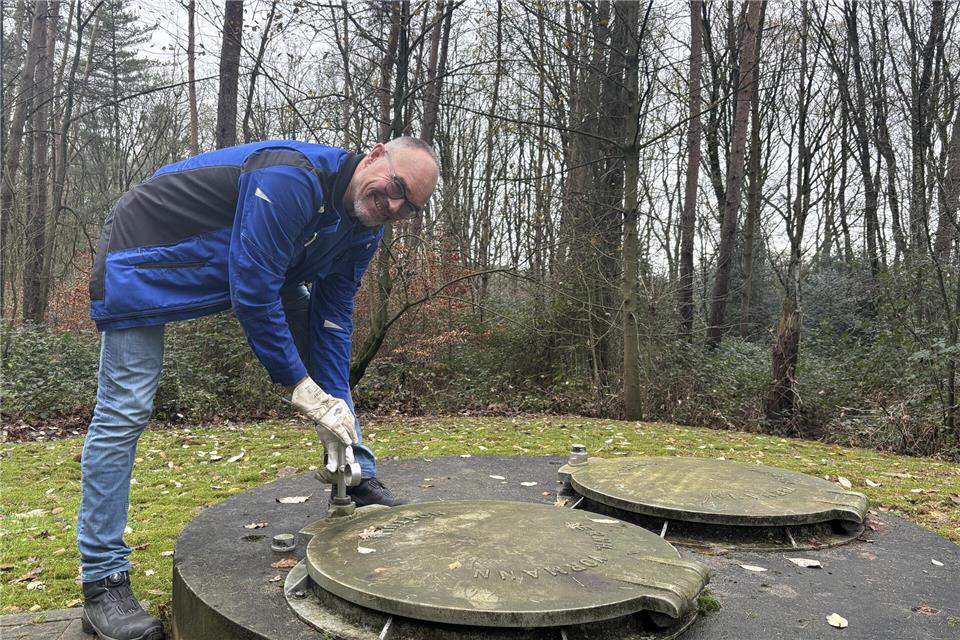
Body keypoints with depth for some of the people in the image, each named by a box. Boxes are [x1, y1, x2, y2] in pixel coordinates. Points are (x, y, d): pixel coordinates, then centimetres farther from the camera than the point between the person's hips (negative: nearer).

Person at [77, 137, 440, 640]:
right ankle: (103, 582, 0)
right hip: (148, 256, -8)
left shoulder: (363, 230, -6)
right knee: (124, 412, -10)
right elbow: (252, 295, -33)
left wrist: (335, 409, -11)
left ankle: (357, 482, 4)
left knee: (315, 319, -3)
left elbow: (332, 320, -5)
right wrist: (303, 390, -27)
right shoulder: (291, 179, -33)